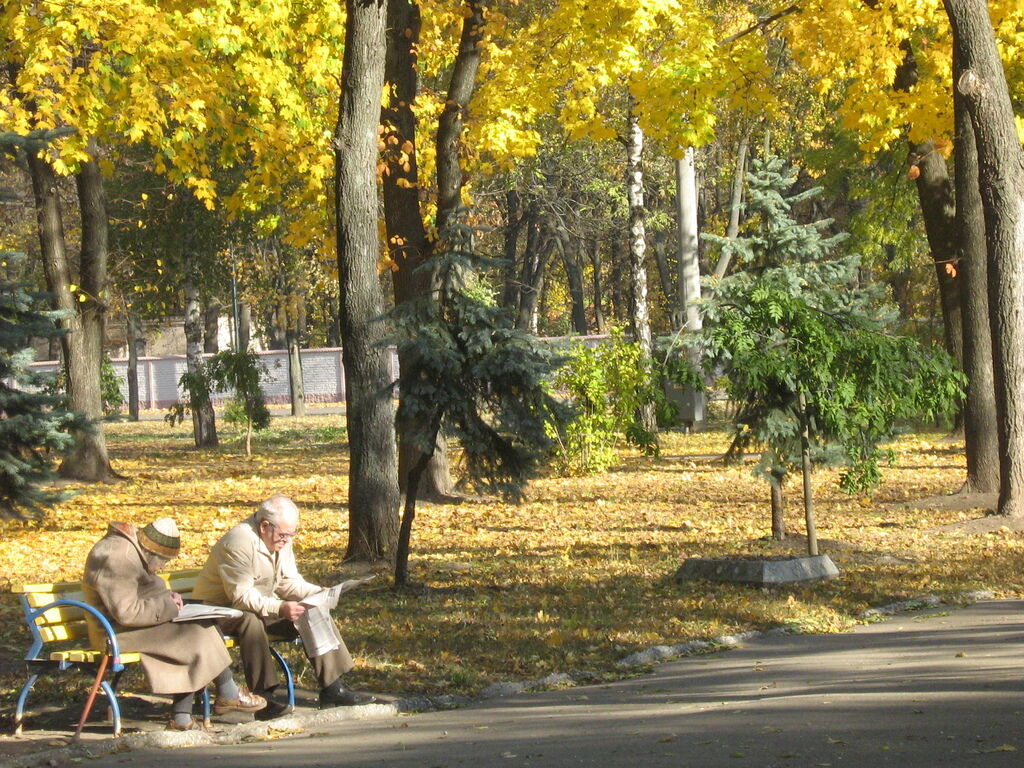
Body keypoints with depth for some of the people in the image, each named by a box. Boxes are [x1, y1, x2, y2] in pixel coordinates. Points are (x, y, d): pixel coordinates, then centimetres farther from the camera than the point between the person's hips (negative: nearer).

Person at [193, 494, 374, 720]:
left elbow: (289, 583, 6)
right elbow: (241, 597, -30)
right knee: (250, 621, -40)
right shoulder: (238, 543, -26)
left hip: (263, 606, 8)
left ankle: (332, 689, -4)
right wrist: (279, 608, -40)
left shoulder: (281, 541, 2)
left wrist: (318, 593, -12)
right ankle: (264, 699, -41)